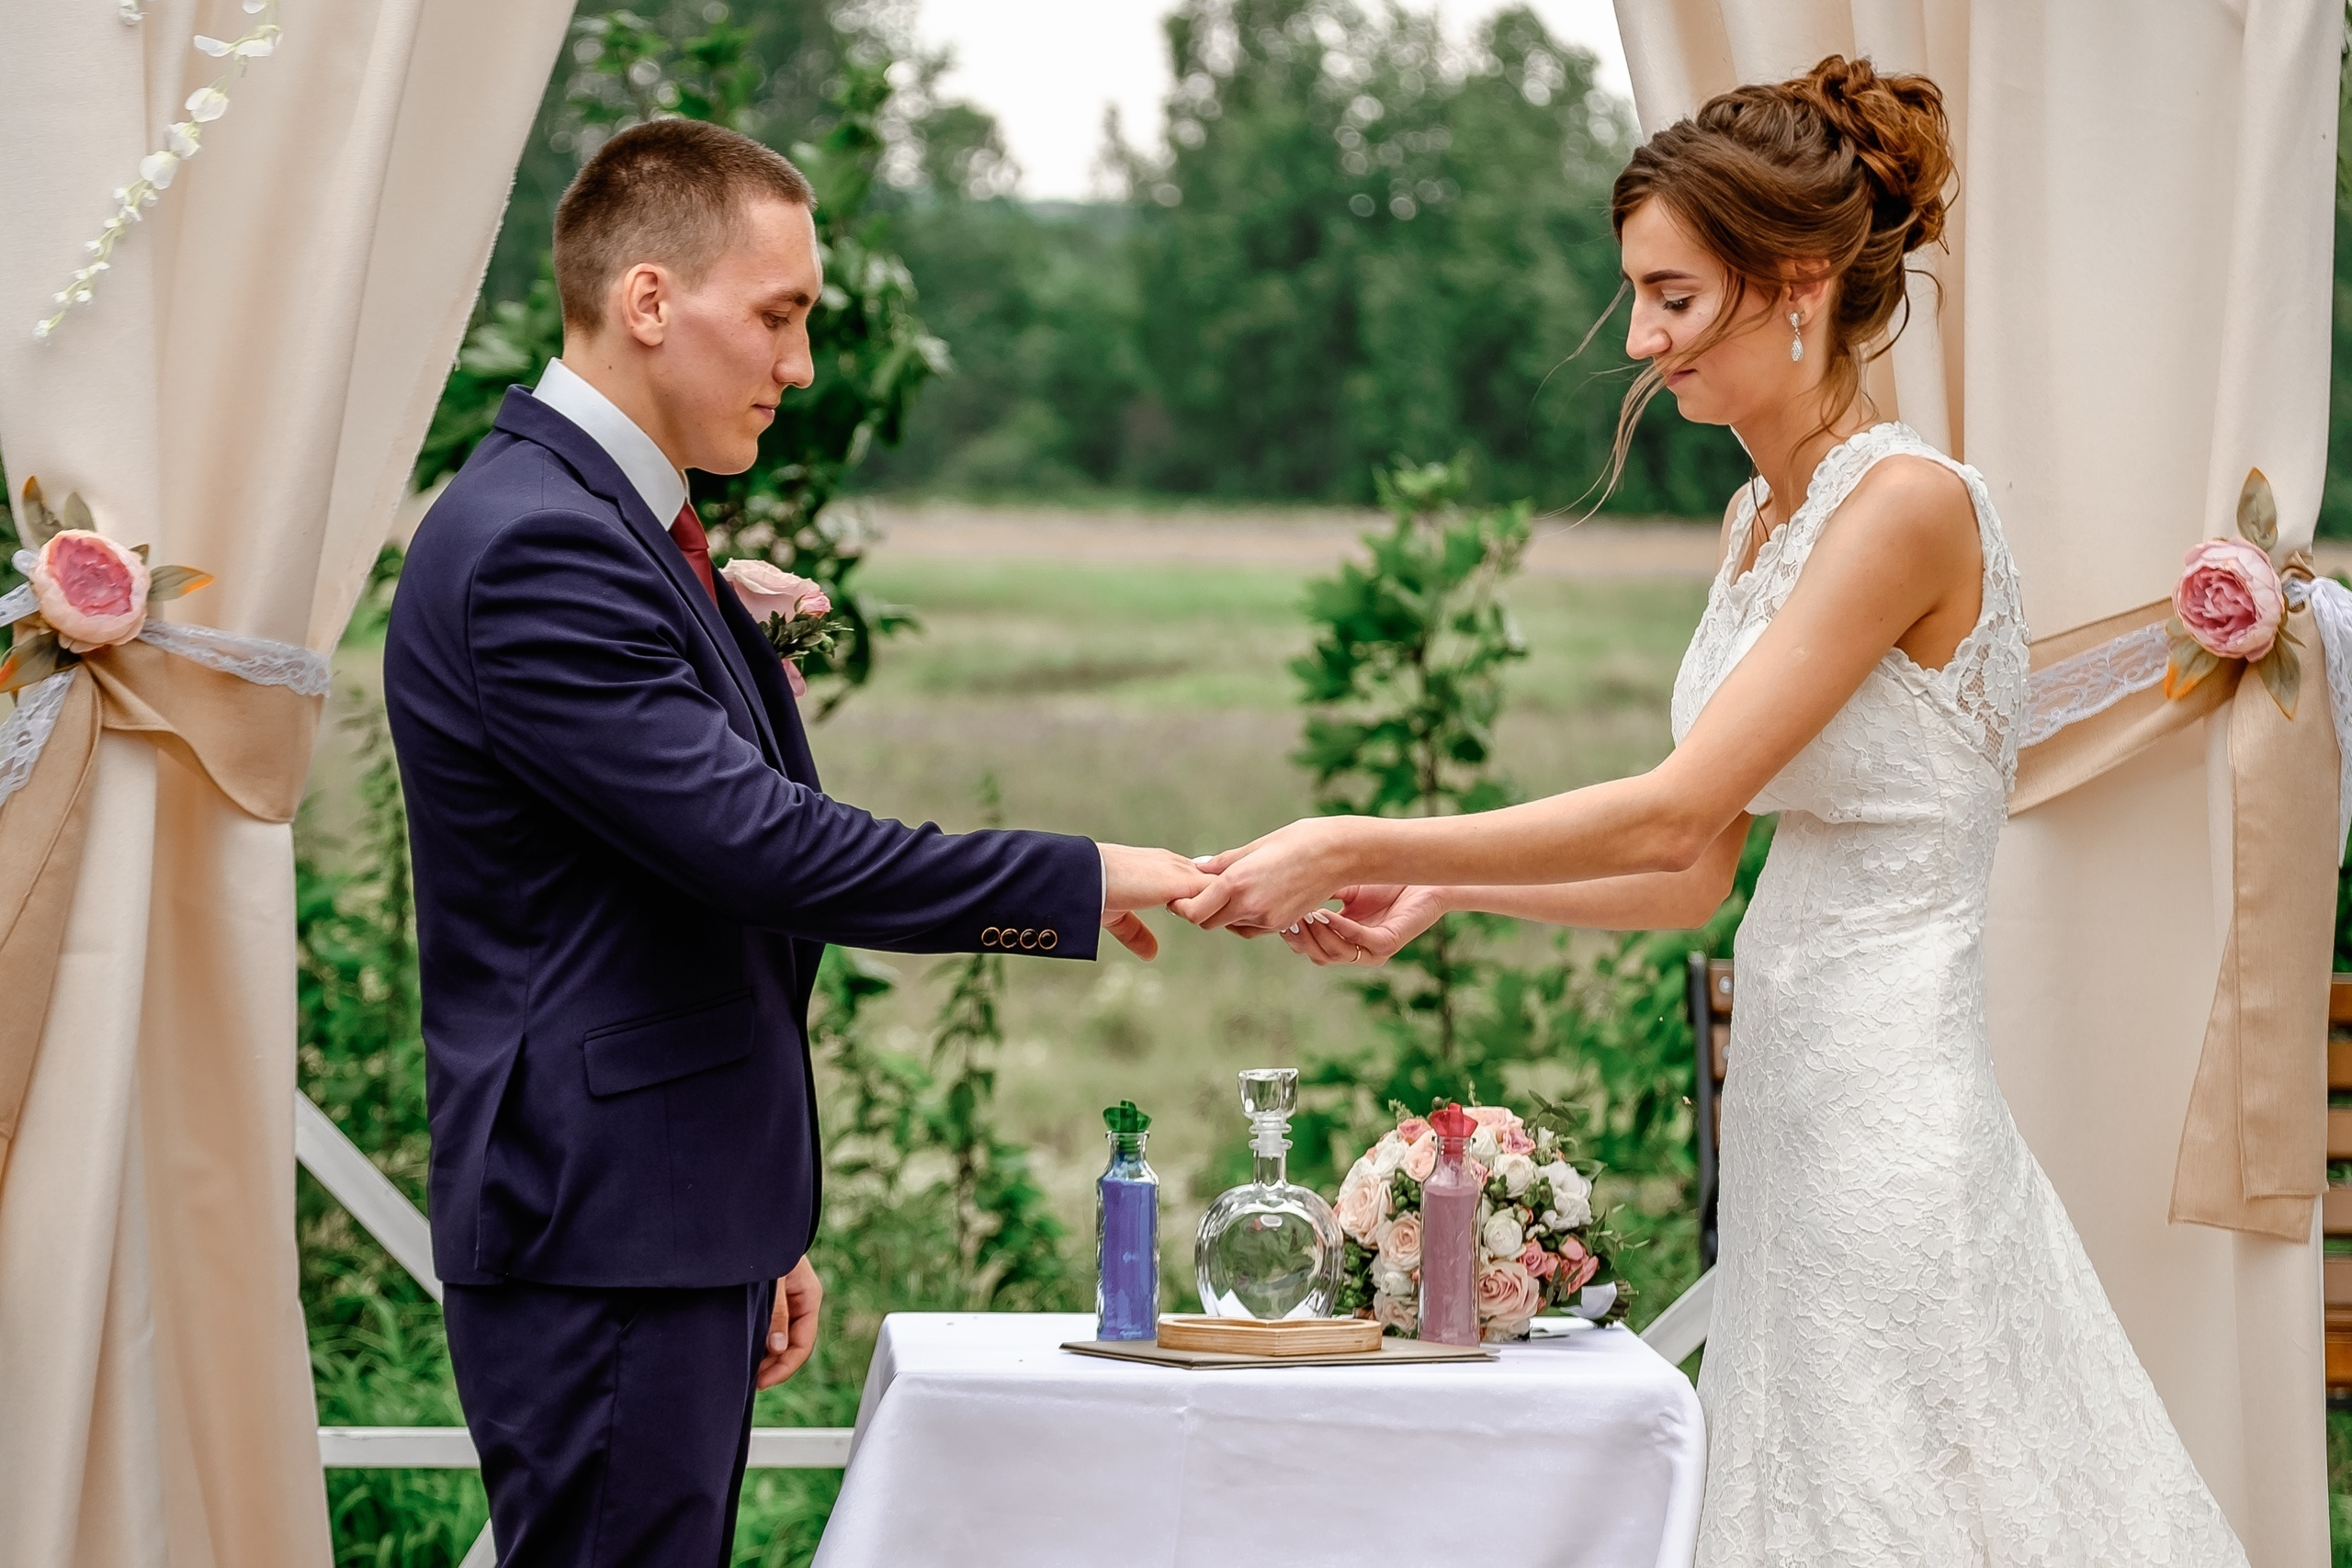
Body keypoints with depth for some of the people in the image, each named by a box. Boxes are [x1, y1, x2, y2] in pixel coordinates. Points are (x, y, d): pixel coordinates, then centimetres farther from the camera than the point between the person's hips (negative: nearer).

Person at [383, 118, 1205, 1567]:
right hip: (602, 1236, -10)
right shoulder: (532, 546, -16)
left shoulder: (624, 530, 18)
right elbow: (751, 841, -23)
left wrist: (768, 1225, 23)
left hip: (684, 1227, 10)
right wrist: (1077, 884, -16)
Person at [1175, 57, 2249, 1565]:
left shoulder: (1910, 504, -15)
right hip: (1792, 1091, 9)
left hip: (1889, 1105, -8)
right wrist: (1435, 892, 5)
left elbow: (1672, 815, -20)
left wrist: (1353, 845, -18)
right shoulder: (1764, 518, 12)